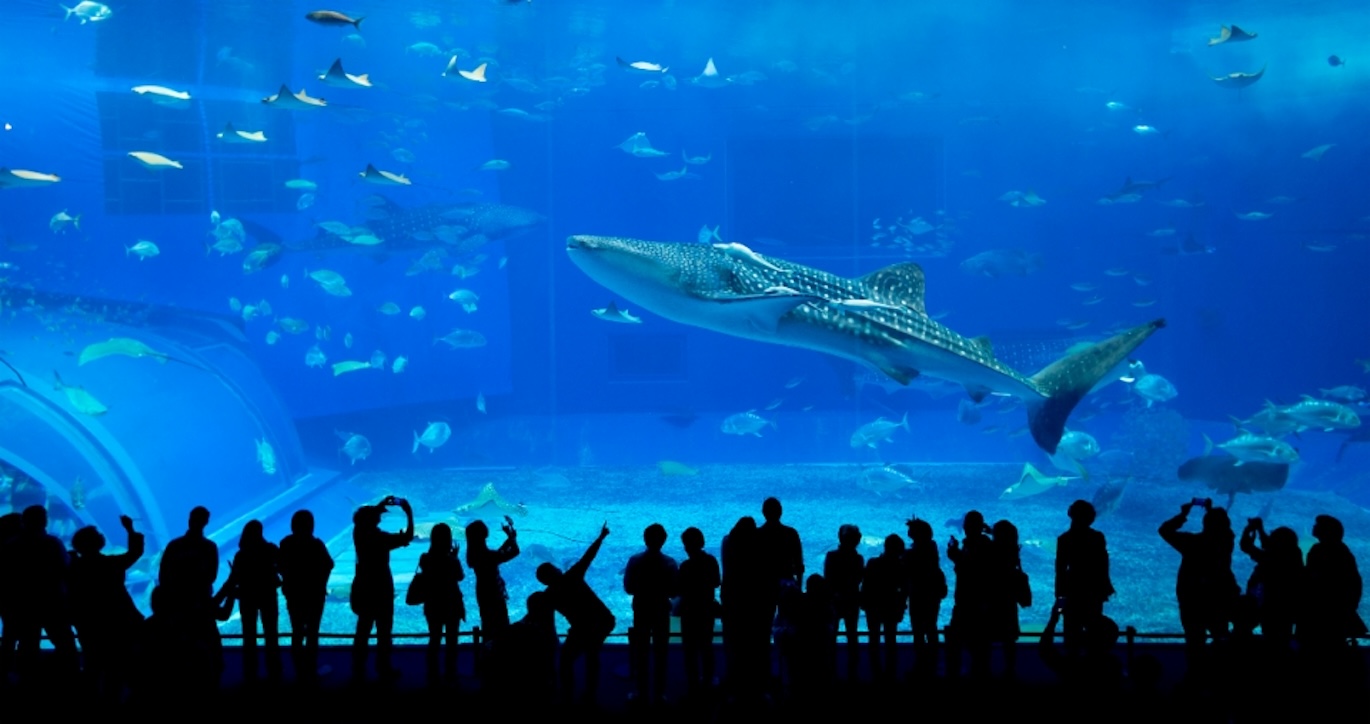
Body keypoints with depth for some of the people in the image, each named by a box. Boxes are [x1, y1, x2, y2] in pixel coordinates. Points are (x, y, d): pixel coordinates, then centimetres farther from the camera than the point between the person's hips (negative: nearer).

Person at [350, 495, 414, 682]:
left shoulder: (358, 532, -5)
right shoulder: (380, 538, -23)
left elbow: (364, 515, 17)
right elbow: (407, 537, -21)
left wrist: (381, 505, 12)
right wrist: (409, 514, -14)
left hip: (362, 589, 6)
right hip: (380, 590, -6)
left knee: (362, 630, 15)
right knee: (383, 631, 6)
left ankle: (358, 671, 21)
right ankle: (384, 671, 13)